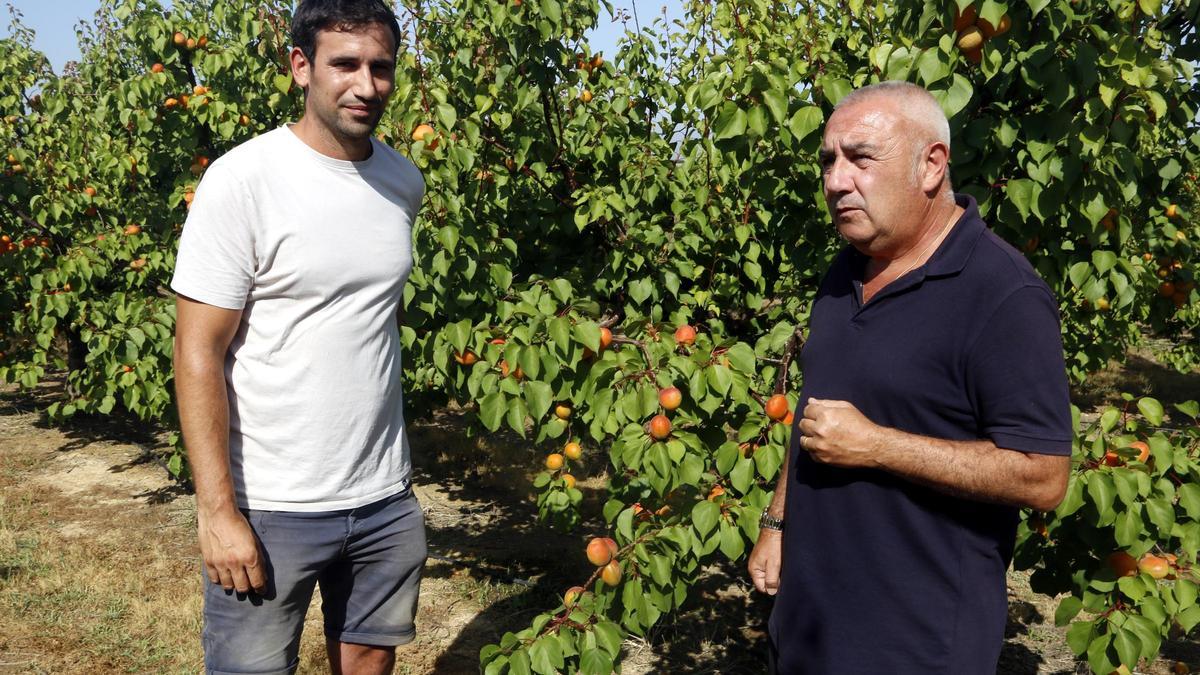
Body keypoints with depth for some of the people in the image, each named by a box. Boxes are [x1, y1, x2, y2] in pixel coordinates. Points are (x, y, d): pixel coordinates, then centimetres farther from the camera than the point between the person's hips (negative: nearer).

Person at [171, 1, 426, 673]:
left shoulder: (405, 181, 5)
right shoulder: (243, 179, -12)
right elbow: (199, 353, -12)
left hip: (387, 498, 5)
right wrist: (217, 511, -16)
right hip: (269, 508, -5)